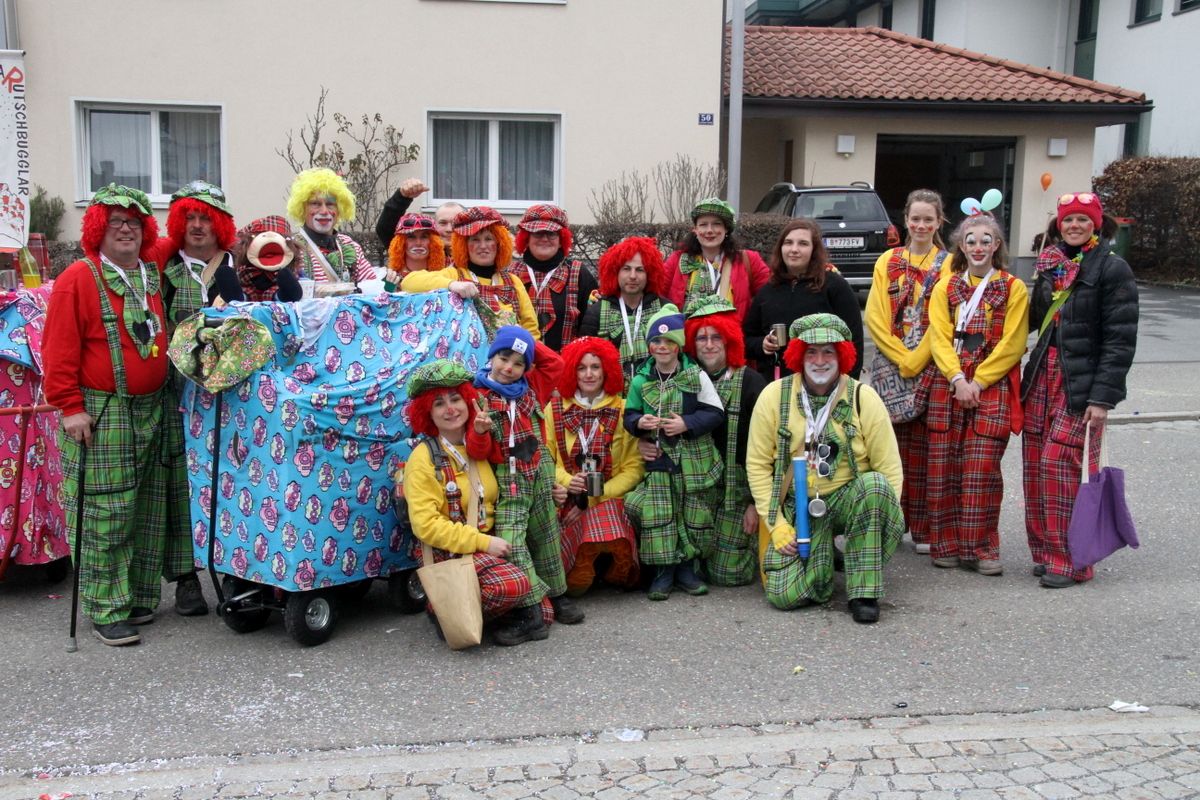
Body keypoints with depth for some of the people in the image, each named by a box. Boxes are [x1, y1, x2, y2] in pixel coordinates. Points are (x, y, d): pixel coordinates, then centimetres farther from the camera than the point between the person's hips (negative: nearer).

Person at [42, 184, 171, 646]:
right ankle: (106, 611, 3)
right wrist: (70, 405, -13)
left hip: (151, 410, 6)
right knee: (105, 514, -5)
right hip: (100, 413, -6)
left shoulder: (154, 278, 11)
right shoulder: (78, 280, -6)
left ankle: (139, 595, 22)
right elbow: (59, 350, -10)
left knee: (148, 512, 10)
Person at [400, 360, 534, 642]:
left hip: (489, 542, 6)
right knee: (513, 584, -27)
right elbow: (426, 525, -17)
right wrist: (482, 542, -19)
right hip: (449, 551, -6)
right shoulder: (424, 458, -10)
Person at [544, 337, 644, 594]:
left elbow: (633, 468, 1)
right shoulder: (555, 409, 8)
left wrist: (596, 496, -10)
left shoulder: (623, 411, 7)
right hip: (568, 505, -1)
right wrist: (568, 481, -16)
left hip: (610, 502, 1)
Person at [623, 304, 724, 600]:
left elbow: (716, 412, -3)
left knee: (695, 516, 5)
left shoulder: (697, 376, -2)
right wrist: (639, 423, -12)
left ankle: (686, 568, 21)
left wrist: (686, 424, -16)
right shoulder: (640, 381, 5)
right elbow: (629, 415, 11)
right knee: (657, 515, -3)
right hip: (658, 460, 1)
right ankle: (663, 571, 10)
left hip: (695, 461, -1)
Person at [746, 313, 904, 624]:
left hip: (848, 497, 0)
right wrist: (777, 524, -6)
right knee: (783, 595, -18)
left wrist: (883, 518, -14)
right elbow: (757, 464, 0)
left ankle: (864, 592, -20)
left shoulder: (864, 398, -4)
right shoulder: (774, 396, -3)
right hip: (798, 506, 0)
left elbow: (890, 468, -2)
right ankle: (823, 560, 18)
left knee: (874, 483, -35)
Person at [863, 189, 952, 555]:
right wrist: (902, 358, -8)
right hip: (891, 366, 2)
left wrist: (917, 359, -14)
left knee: (924, 450, -1)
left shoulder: (948, 264, 4)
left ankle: (924, 529, 5)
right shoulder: (887, 262, 10)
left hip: (931, 367, -2)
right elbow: (875, 317, 2)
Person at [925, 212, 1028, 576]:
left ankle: (981, 548, 5)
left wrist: (978, 382, -10)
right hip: (948, 385, 2)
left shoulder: (1013, 289, 4)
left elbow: (1012, 345, -3)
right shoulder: (945, 288, 11)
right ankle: (946, 545, 12)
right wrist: (958, 379, -12)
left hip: (992, 388, -2)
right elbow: (939, 338, 2)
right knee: (943, 467, 2)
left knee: (982, 470, -5)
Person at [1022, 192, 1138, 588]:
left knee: (1059, 462, -12)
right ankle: (1045, 551, 15)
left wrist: (1103, 396, -16)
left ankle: (1071, 560, -2)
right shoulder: (1050, 265, 14)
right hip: (1043, 377, 6)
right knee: (1035, 465, 3)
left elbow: (1120, 340, -10)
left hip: (1082, 385, -6)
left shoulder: (1112, 269, -6)